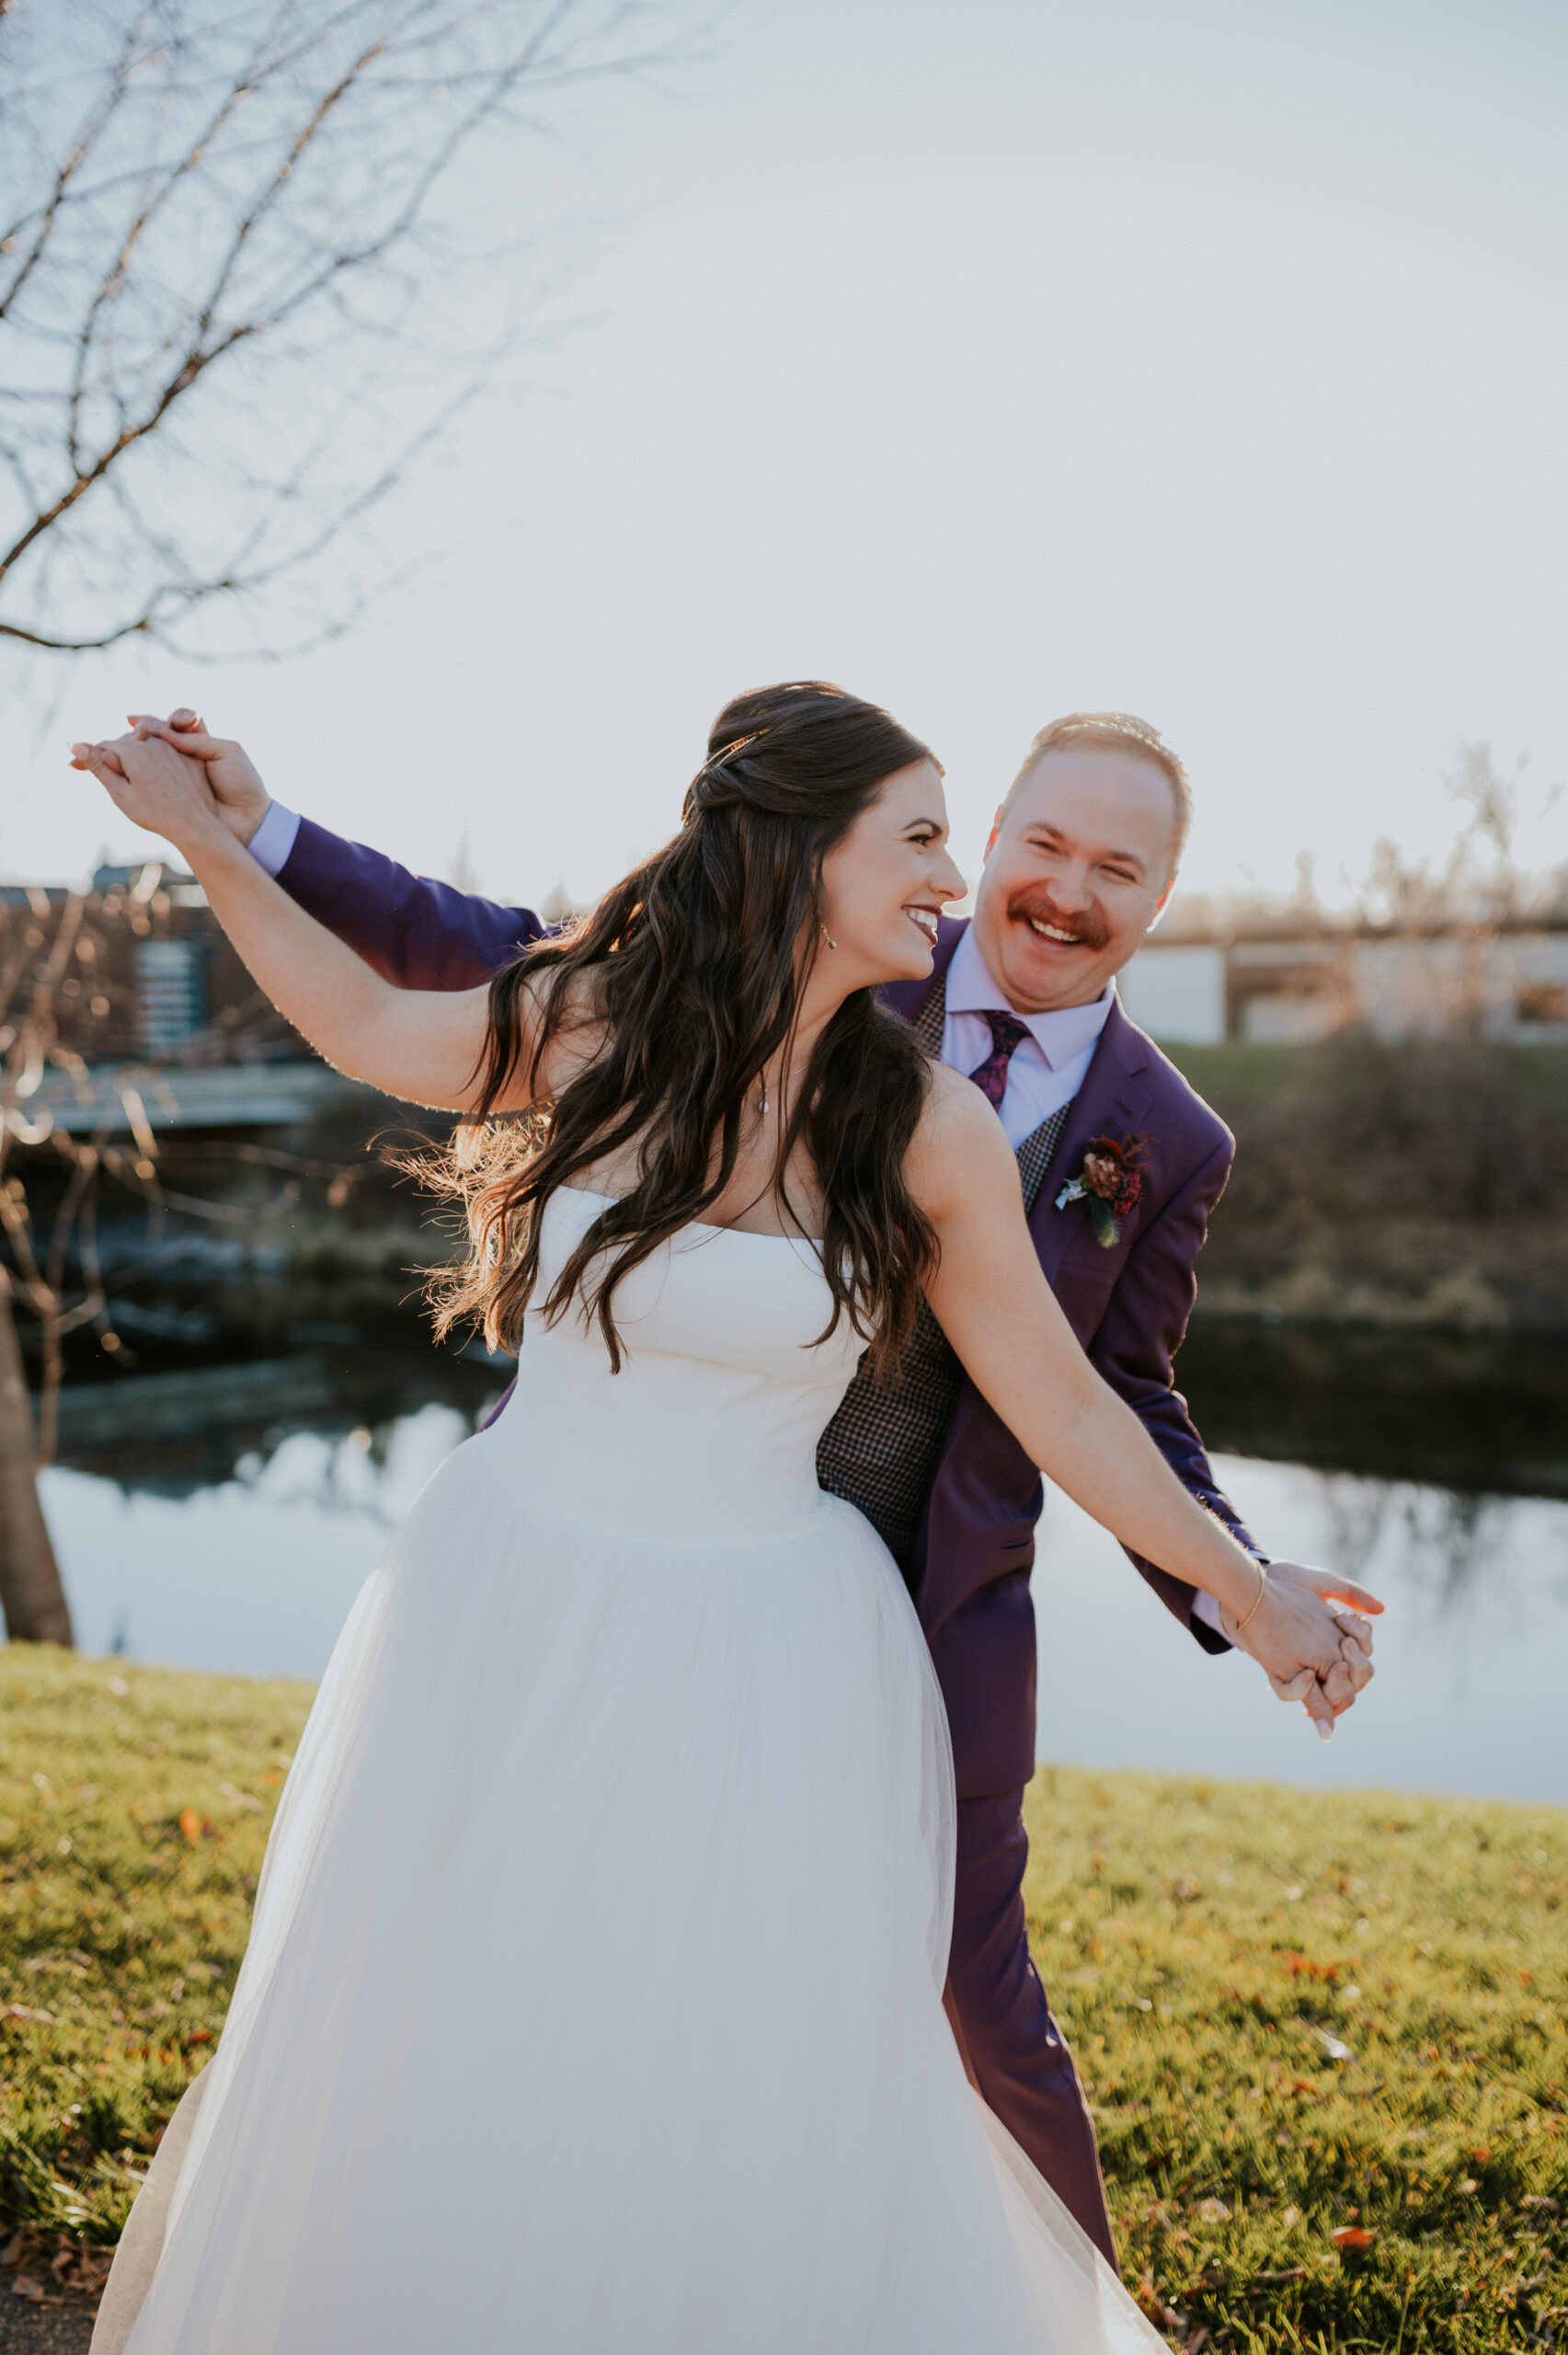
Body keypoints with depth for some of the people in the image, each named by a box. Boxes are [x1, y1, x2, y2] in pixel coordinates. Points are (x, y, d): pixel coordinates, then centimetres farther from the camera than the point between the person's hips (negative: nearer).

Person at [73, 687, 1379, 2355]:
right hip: (511, 1612, 1)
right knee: (417, 2075, 17)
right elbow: (373, 1029, 12)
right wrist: (210, 842, 12)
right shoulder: (586, 1024, -8)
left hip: (763, 1668, -1)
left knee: (749, 2133, 7)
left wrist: (1244, 1592, 6)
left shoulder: (929, 1129, -9)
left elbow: (1065, 1409, 0)